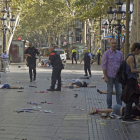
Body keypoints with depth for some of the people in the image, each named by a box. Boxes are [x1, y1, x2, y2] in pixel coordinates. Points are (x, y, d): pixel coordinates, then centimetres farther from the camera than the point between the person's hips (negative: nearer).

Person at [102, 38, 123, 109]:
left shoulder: (120, 53, 8)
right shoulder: (106, 53, -4)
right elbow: (104, 65, -5)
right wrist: (105, 77, -11)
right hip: (110, 76, -3)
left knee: (119, 92, 3)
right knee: (109, 92, 4)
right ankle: (109, 107, 13)